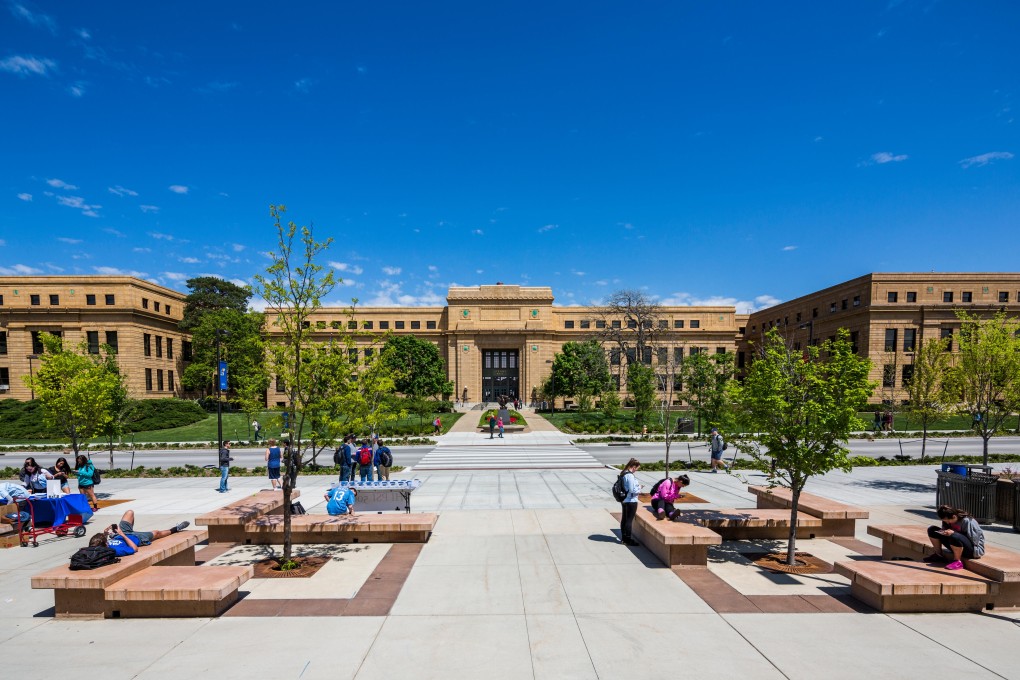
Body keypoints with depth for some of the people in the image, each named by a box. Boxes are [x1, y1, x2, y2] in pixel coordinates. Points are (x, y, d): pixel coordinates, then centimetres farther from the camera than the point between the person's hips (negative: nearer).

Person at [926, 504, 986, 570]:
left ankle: (957, 562, -19)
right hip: (958, 548, 8)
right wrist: (943, 532, -12)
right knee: (932, 530, -2)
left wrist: (953, 533, -29)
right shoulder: (947, 520, -2)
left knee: (954, 536, -40)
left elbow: (973, 540, -24)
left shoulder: (967, 521, -23)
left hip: (974, 548, -8)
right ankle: (939, 555, 6)